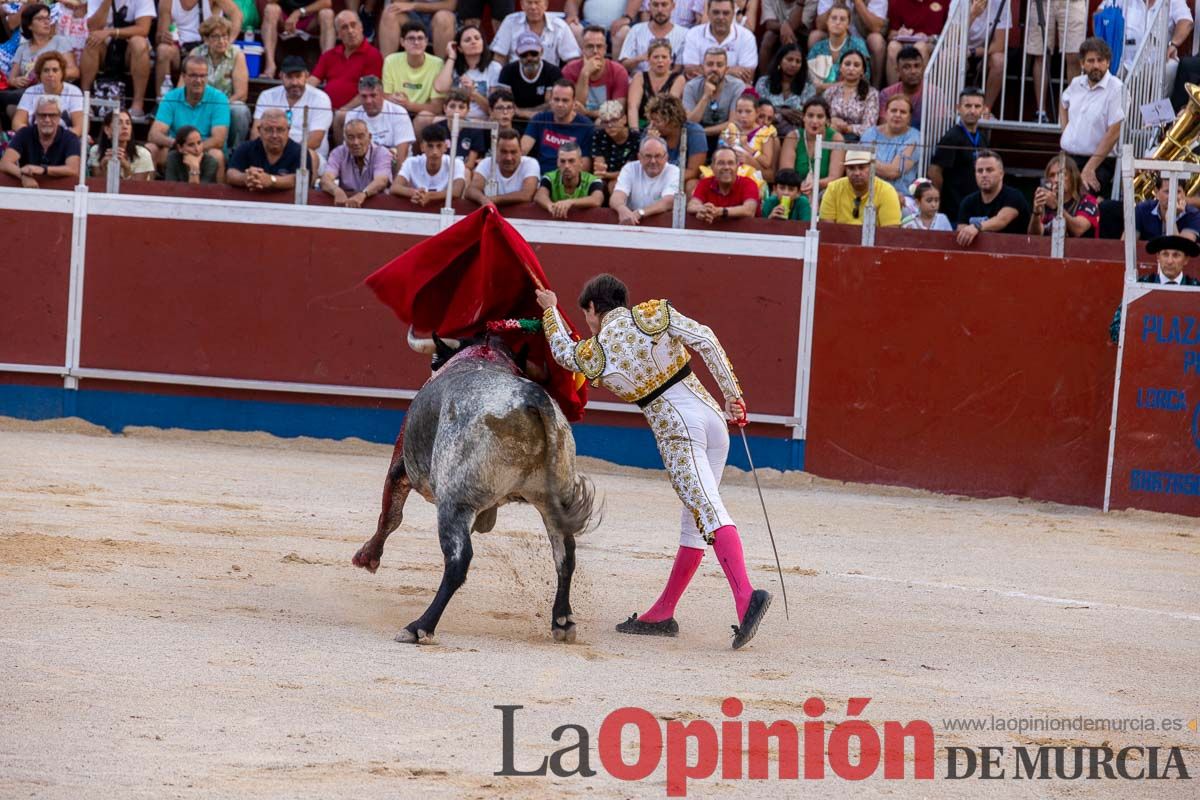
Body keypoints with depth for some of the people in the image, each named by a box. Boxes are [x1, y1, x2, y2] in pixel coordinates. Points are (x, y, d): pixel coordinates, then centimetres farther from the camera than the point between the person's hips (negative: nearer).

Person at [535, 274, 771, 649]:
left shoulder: (593, 355, 0)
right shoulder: (654, 314, 6)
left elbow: (562, 351, 23)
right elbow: (705, 340, -5)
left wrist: (550, 309, 41)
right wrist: (732, 392, 0)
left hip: (677, 429, -6)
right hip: (713, 417, 6)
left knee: (710, 514, -20)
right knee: (694, 522, 12)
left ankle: (746, 595, -40)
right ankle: (662, 615, 19)